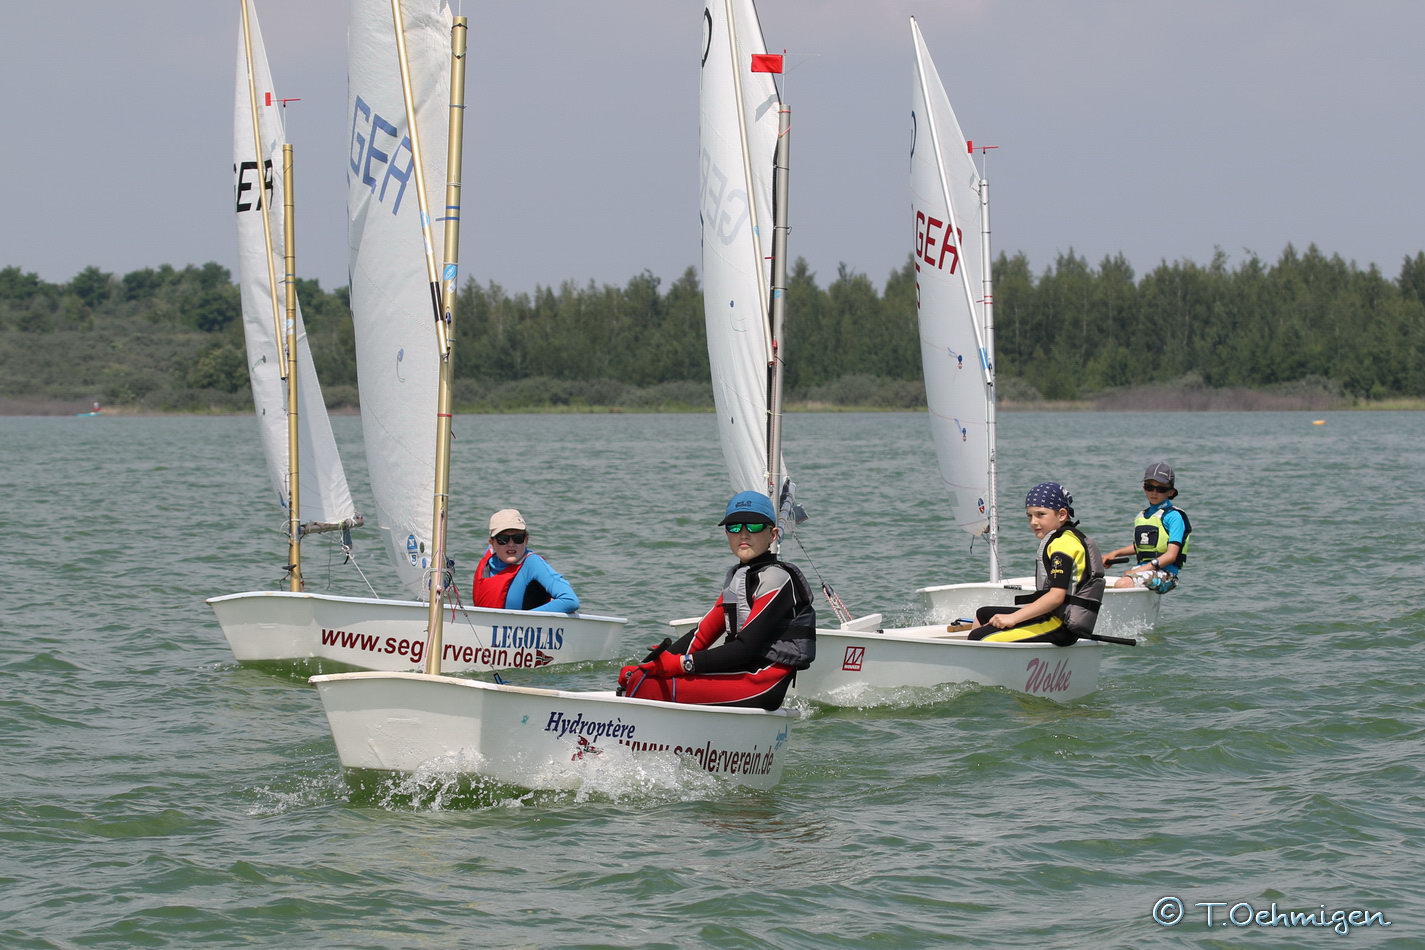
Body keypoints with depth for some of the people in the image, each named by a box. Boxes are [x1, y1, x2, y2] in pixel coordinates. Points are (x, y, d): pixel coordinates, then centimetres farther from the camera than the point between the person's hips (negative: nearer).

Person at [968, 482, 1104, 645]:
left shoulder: (1063, 544, -13)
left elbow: (1056, 596, -22)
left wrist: (1013, 618, -20)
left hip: (1060, 626, -11)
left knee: (979, 638, -23)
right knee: (982, 615, 25)